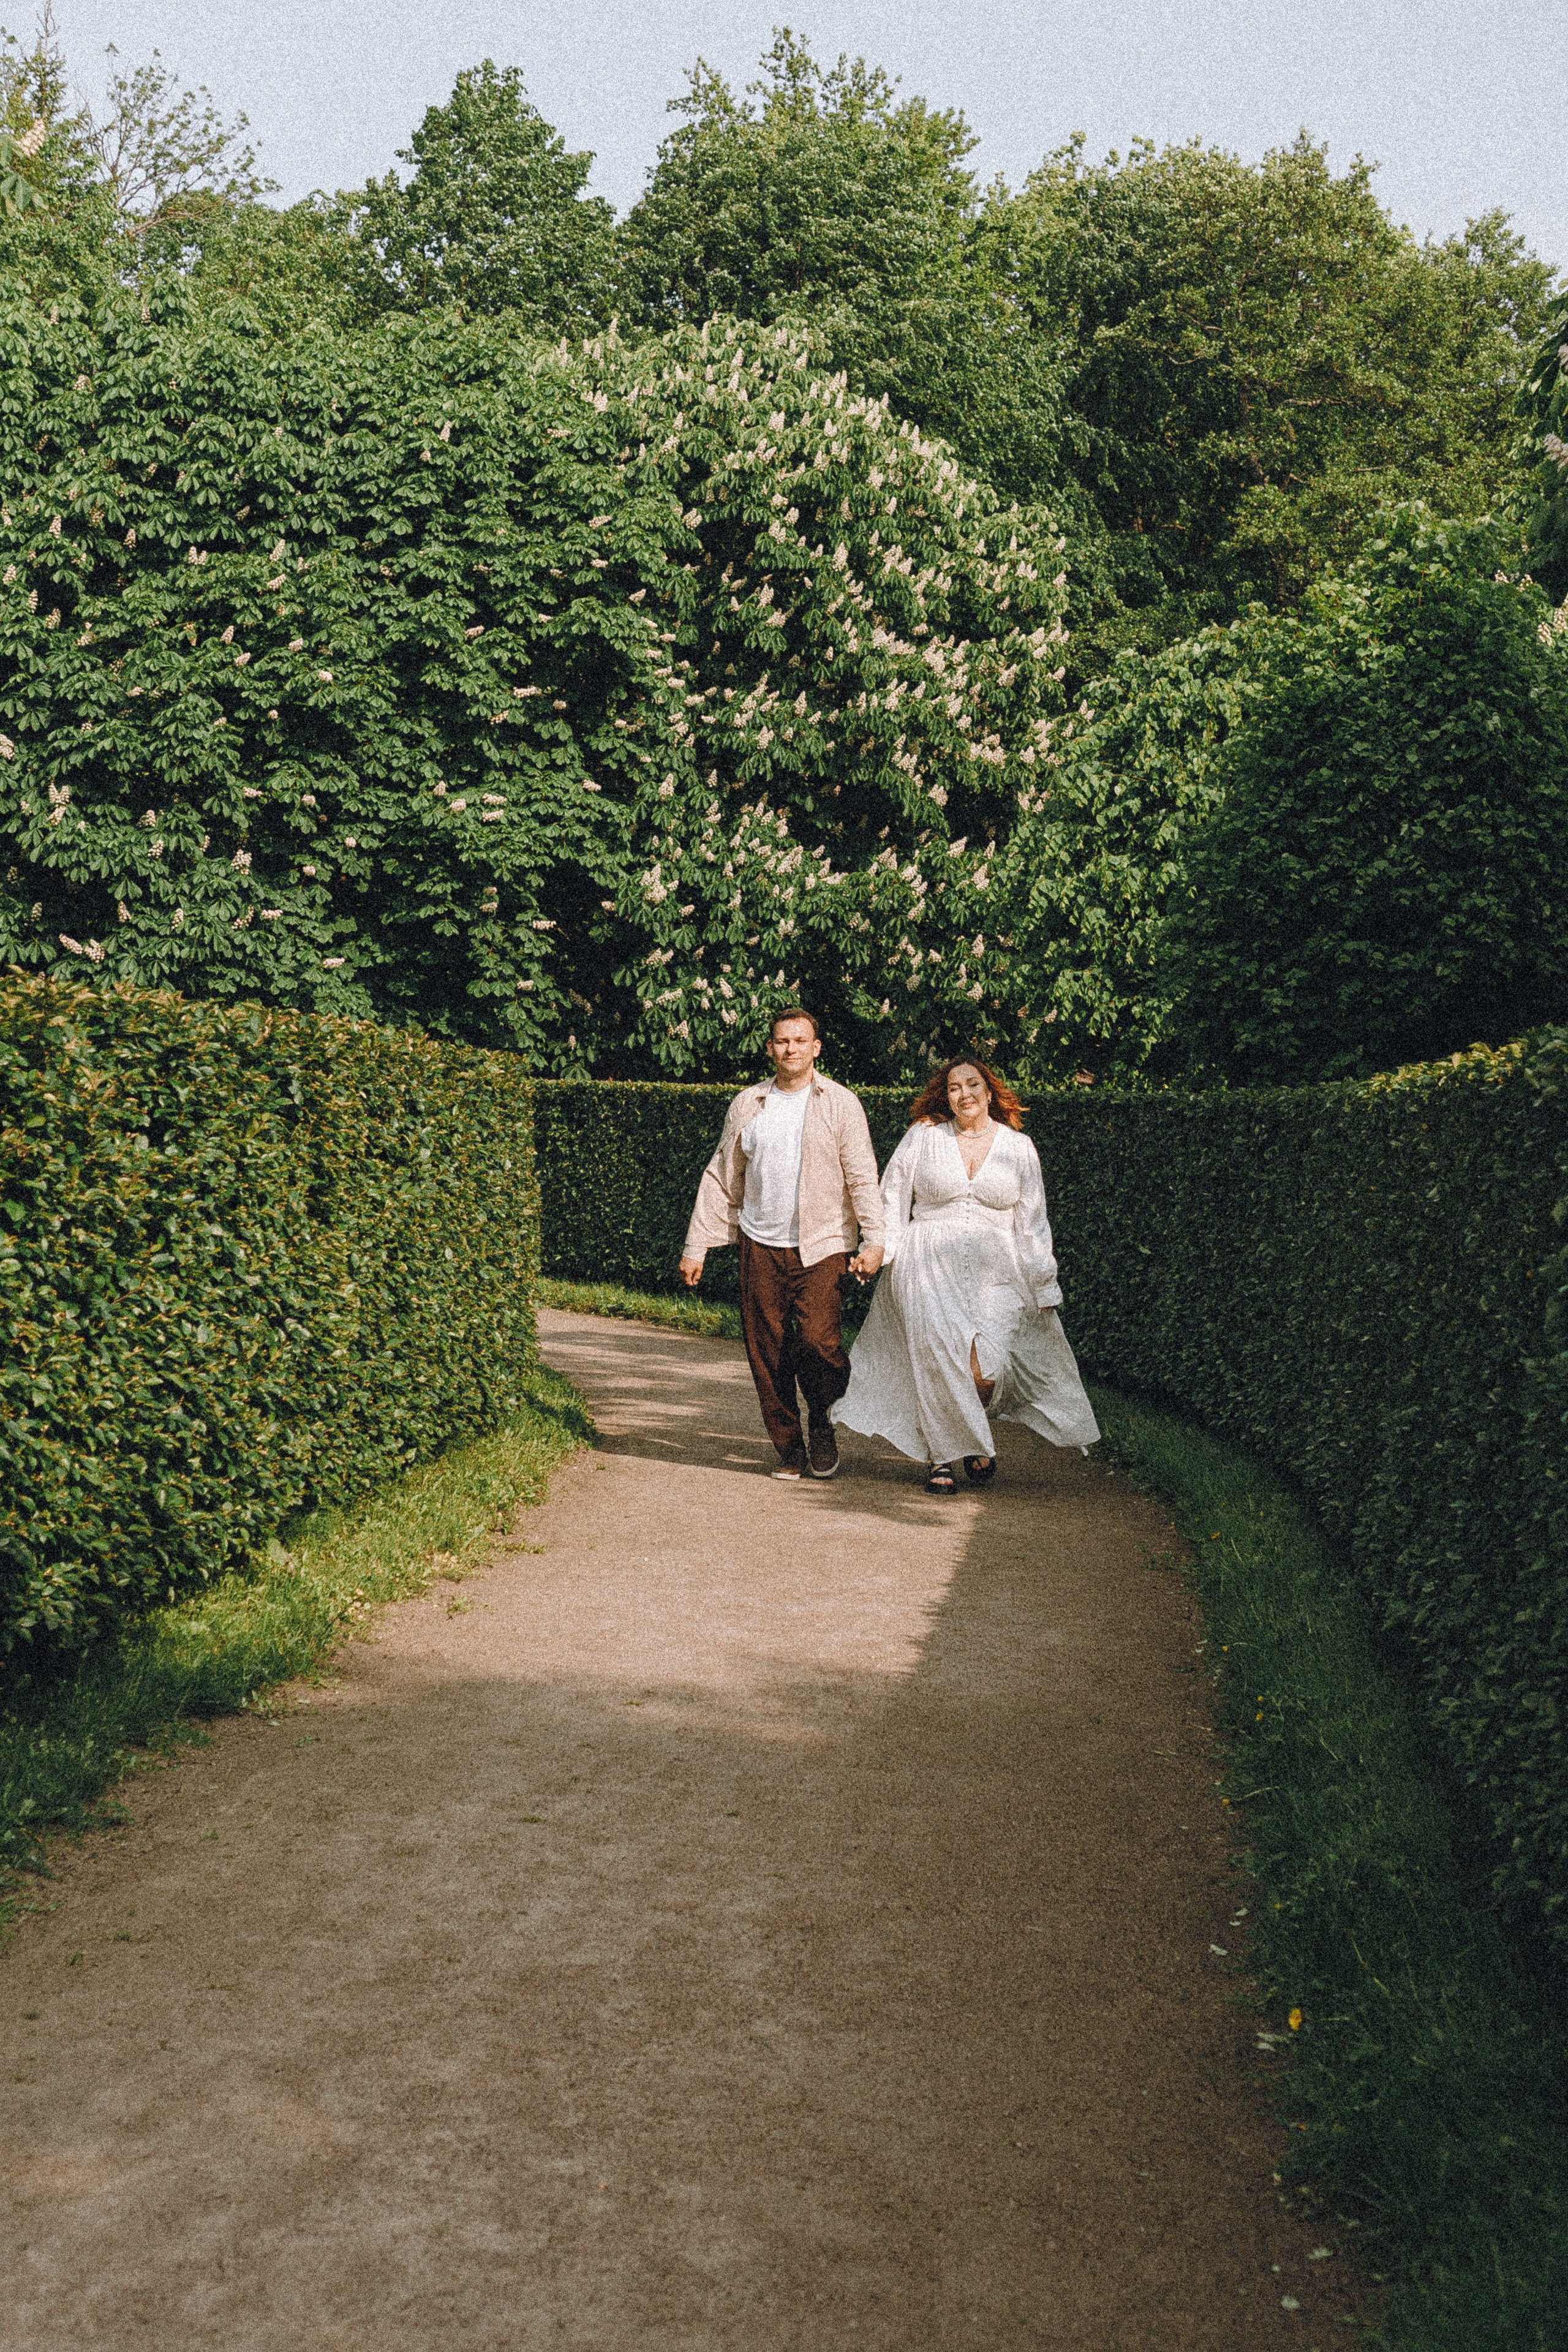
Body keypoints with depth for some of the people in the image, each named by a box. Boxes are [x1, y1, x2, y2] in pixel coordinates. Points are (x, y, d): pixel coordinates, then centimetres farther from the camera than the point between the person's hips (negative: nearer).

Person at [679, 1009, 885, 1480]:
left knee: (818, 1339, -16)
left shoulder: (840, 1104, 2)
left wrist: (873, 1240, -11)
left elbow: (863, 1176, -1)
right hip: (761, 1246, 3)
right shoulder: (747, 1105, 11)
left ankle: (822, 1424, 11)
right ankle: (788, 1447, 16)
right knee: (767, 1351, 2)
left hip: (822, 1246, -3)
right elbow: (721, 1177, 14)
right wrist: (696, 1246, 11)